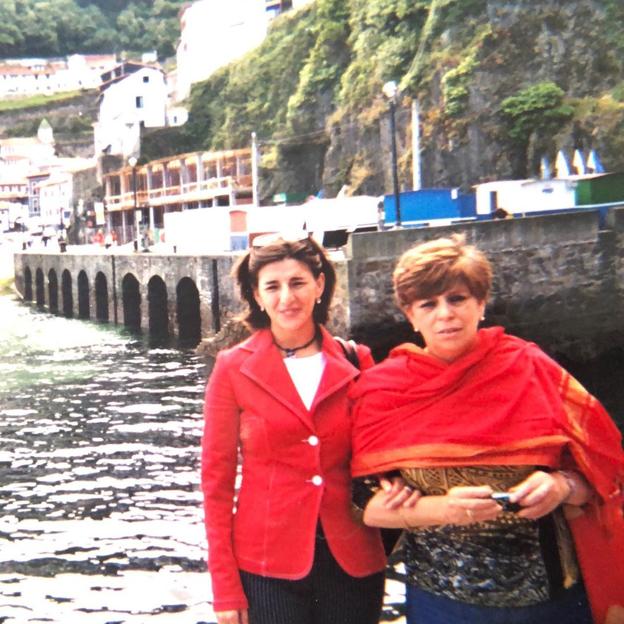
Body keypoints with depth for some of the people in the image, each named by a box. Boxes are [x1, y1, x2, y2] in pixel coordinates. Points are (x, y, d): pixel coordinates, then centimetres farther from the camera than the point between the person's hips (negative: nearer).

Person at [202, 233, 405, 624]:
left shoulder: (356, 361, 0)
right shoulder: (233, 368, -5)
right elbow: (217, 478, -3)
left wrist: (391, 490, -10)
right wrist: (225, 586, -4)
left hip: (353, 559, 2)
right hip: (268, 563, -2)